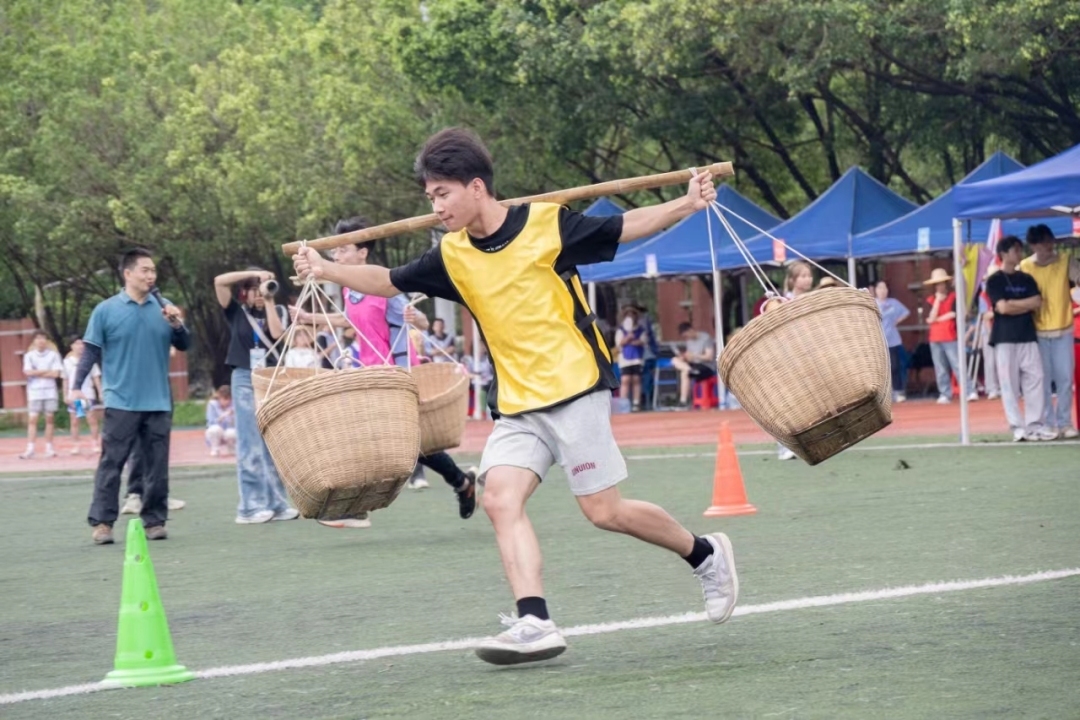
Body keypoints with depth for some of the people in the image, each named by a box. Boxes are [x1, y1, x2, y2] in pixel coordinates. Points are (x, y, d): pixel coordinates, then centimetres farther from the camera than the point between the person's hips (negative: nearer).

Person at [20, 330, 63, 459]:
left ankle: (49, 448, 8)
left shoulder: (53, 355, 4)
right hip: (34, 392, 0)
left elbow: (56, 373, -6)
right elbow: (28, 372, -8)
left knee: (50, 419, 2)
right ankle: (30, 449, -10)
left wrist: (37, 373, -5)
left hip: (50, 392, 0)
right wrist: (47, 371, -5)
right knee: (32, 420, -6)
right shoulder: (29, 356, 5)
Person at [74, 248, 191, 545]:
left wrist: (177, 325, -8)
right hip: (121, 403, -3)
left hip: (159, 402, 3)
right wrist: (76, 386, -8)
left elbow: (184, 345, 11)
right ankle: (101, 522, 0)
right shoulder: (106, 311, -3)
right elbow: (91, 351, 0)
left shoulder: (164, 308, 7)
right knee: (111, 463, -3)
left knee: (157, 465, 6)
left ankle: (154, 520, 13)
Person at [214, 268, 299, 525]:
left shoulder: (277, 312, 11)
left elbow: (277, 333, -9)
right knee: (250, 446, -6)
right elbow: (219, 281, -6)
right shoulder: (237, 312, 5)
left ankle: (277, 503, 5)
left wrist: (269, 301, -6)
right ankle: (251, 506, -7)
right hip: (245, 381, -2)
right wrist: (254, 273, -7)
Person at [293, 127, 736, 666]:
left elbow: (625, 228, 0)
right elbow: (389, 283, 15)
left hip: (574, 389, -5)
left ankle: (704, 554, 18)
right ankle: (534, 622, -20)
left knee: (602, 510, -5)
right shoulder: (453, 255, 5)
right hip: (516, 405, 5)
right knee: (500, 498, -15)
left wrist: (687, 205, -11)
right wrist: (327, 271, 3)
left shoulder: (547, 224, -9)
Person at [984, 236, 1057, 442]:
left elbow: (1037, 303, 2)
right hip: (1005, 339, -5)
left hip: (1028, 337, 5)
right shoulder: (994, 280, -1)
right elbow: (1002, 307, -12)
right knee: (1009, 384, -6)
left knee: (1035, 379, -2)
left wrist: (1014, 304, -6)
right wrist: (1026, 304, -4)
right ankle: (1018, 427, -4)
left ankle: (1035, 425, 2)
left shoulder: (1027, 279, 14)